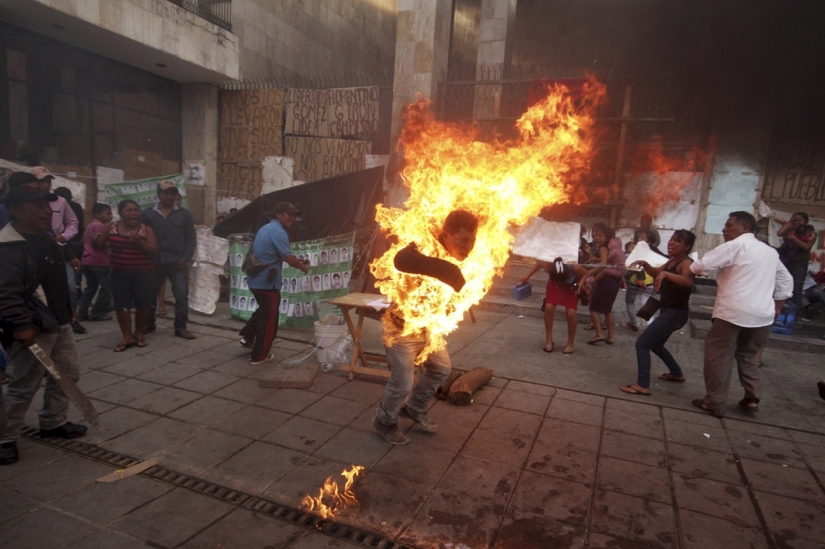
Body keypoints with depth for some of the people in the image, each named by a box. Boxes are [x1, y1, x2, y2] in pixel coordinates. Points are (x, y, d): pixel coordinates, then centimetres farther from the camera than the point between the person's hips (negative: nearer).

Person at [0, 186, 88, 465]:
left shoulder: (45, 238, 11)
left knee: (67, 374, 17)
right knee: (25, 386, 2)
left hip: (58, 322, 10)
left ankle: (53, 423, 34)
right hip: (31, 329, -9)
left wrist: (68, 309, 24)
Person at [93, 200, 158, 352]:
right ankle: (127, 337, 12)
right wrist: (94, 241, -15)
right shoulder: (110, 227, 0)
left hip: (144, 274, -2)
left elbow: (153, 251, -12)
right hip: (120, 274, 2)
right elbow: (100, 246, 8)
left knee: (143, 305, 4)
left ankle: (139, 333, 25)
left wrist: (138, 242, -27)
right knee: (121, 305, 1)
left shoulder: (146, 229, -6)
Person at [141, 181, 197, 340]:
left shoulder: (184, 214, 5)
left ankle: (180, 327, 7)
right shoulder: (147, 214, 5)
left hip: (177, 262, -1)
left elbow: (191, 239, 3)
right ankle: (148, 324, 29)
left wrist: (186, 258, -7)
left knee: (182, 295, -3)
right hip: (154, 262, 1)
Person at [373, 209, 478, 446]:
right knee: (402, 383, 2)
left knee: (441, 369, 20)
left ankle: (414, 408, 43)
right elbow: (401, 260, -53)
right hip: (402, 327, -8)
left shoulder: (452, 256, -4)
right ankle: (384, 421, 31)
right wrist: (447, 269, -54)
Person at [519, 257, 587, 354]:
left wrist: (579, 286, -32)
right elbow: (539, 264, -14)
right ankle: (549, 340, 4)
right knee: (548, 308, -14)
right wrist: (527, 276, -16)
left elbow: (585, 273, -17)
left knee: (570, 313, -14)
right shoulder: (549, 266, -38)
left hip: (571, 287, -1)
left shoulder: (575, 268, -41)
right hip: (553, 285, 1)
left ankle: (571, 343, 9)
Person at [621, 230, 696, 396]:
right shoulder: (672, 261, 10)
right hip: (668, 311, 10)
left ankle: (643, 385, -13)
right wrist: (645, 264, 3)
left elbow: (687, 281, -39)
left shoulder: (686, 263, -18)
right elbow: (656, 273, 24)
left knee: (642, 343, -14)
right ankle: (677, 374, 44)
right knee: (655, 344, 25)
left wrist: (665, 273, -52)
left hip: (676, 313, -10)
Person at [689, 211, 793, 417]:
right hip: (762, 315, 8)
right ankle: (752, 398, 23)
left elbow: (702, 265, -13)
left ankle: (714, 403, 4)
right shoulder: (770, 252, 18)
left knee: (718, 357, 1)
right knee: (748, 355, 24)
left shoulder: (735, 246, -6)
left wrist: (690, 269, 8)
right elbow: (786, 281, 24)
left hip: (733, 312, -7)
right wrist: (777, 308, 24)